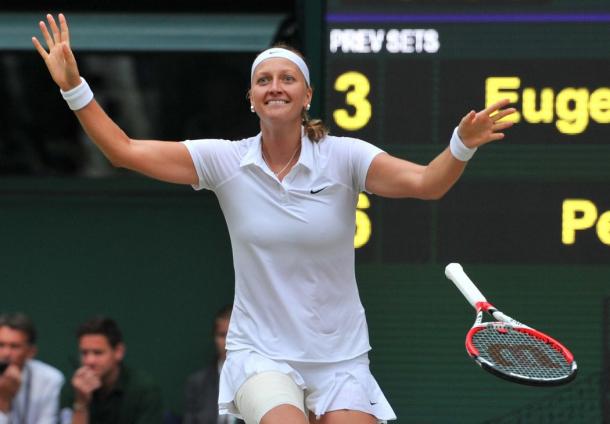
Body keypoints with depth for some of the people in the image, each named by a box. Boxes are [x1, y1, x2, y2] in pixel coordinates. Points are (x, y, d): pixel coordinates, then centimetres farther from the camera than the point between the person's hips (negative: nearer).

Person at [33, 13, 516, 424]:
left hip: (340, 359, 1)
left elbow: (425, 182, -19)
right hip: (261, 354, -1)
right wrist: (73, 86, -12)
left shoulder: (342, 157, -6)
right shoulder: (225, 161, -2)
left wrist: (463, 145, -38)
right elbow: (124, 150, -3)